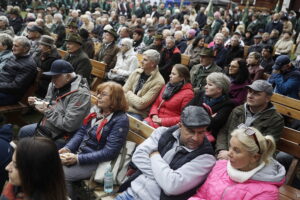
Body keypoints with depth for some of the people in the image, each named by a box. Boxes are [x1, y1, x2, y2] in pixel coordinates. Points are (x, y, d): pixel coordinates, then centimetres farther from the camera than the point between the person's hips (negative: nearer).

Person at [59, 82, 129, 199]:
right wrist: (68, 148, -7)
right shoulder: (96, 110, 4)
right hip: (79, 152, 7)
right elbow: (81, 132, 10)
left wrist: (78, 158, -22)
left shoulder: (120, 120, -19)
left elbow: (110, 152, -22)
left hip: (95, 161, -7)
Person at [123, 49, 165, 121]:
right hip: (124, 108, 6)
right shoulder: (136, 72, 7)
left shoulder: (158, 82, -13)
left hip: (138, 114, -6)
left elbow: (141, 104, -15)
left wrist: (129, 93, -1)